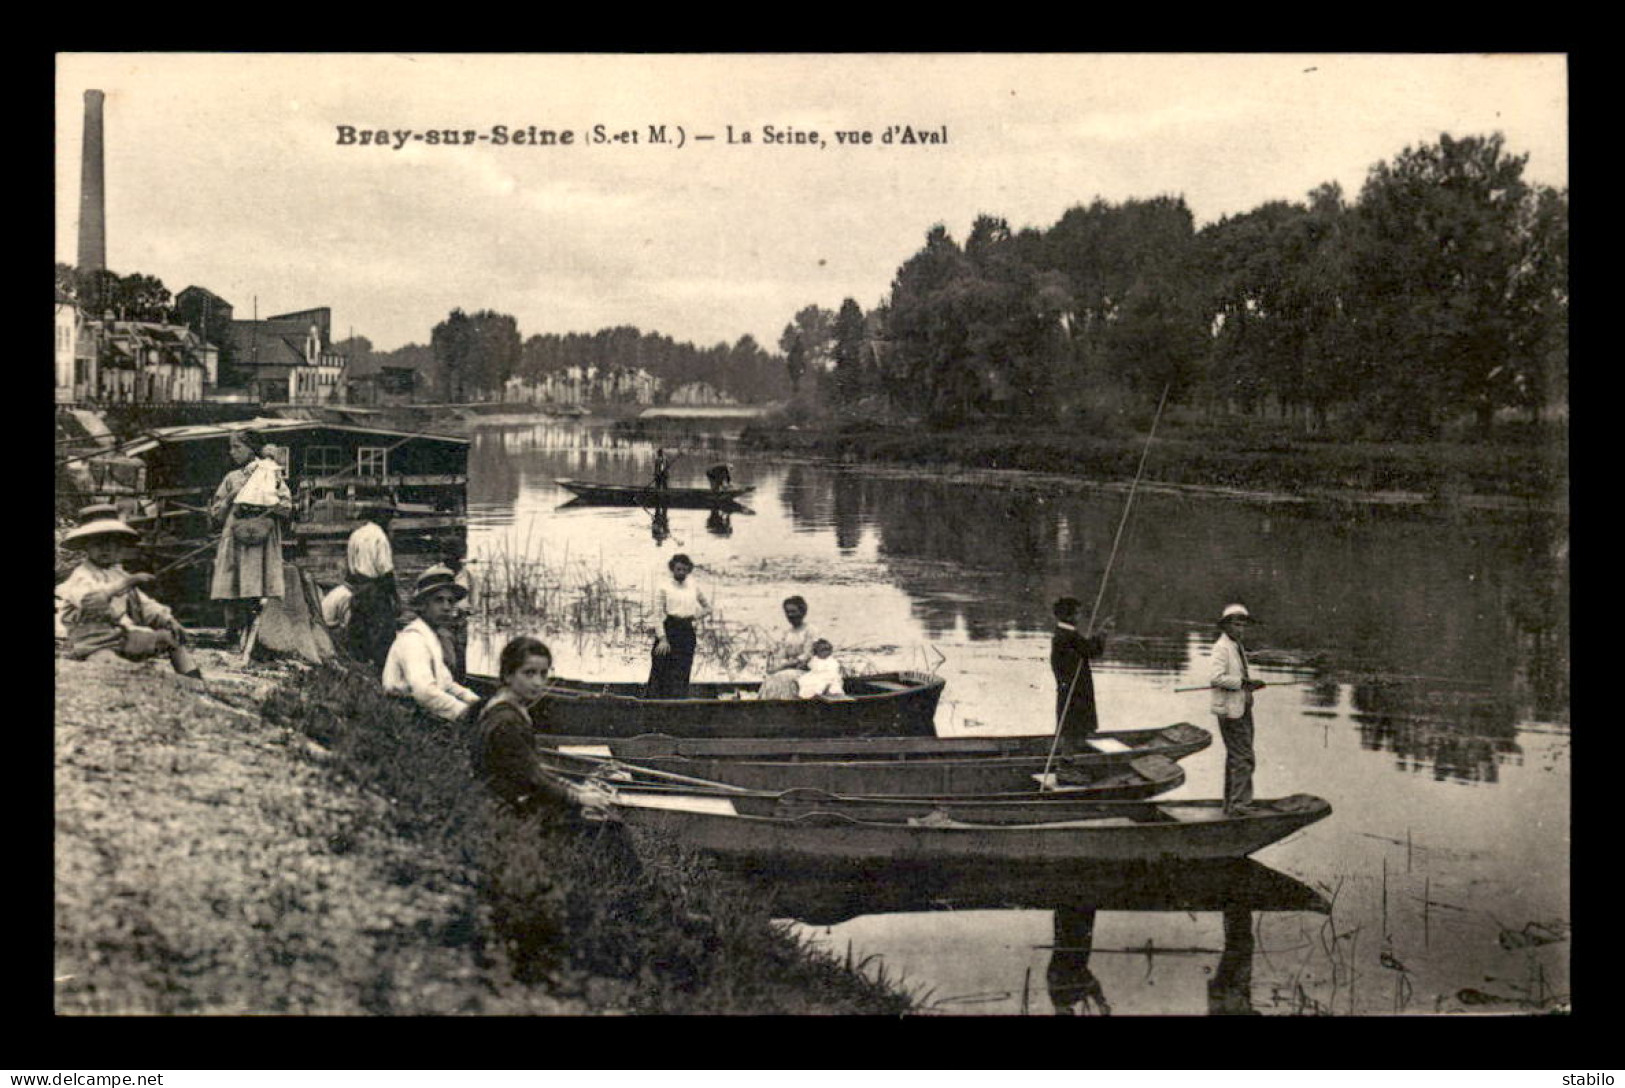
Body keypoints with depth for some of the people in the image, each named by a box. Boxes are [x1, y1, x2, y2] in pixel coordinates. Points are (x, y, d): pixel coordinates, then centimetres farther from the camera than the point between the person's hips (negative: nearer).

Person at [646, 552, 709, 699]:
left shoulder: (693, 586, 11)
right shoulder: (664, 587, -1)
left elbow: (707, 606, 23)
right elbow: (658, 614, -5)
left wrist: (694, 616, 7)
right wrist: (662, 638, -13)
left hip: (687, 633, 4)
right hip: (669, 630, -4)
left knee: (682, 674, 1)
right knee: (662, 673, -6)